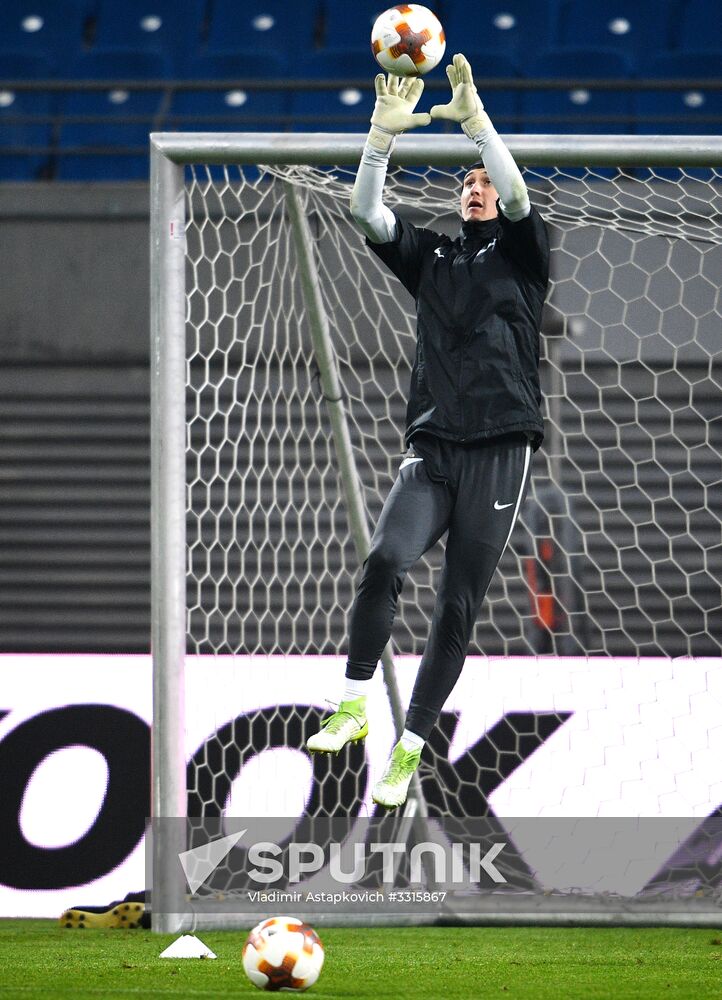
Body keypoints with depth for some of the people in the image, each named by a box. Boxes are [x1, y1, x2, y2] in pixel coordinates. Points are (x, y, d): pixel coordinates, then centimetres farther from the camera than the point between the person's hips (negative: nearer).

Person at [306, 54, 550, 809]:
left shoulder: (519, 252, 9)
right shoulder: (430, 257, 16)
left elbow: (518, 195, -11)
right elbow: (366, 211, 1)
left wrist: (475, 120, -23)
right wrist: (384, 133, -13)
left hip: (500, 451, -2)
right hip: (431, 447, 2)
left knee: (458, 607, -2)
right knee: (386, 560, -23)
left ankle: (408, 752, 4)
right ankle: (353, 707, -15)